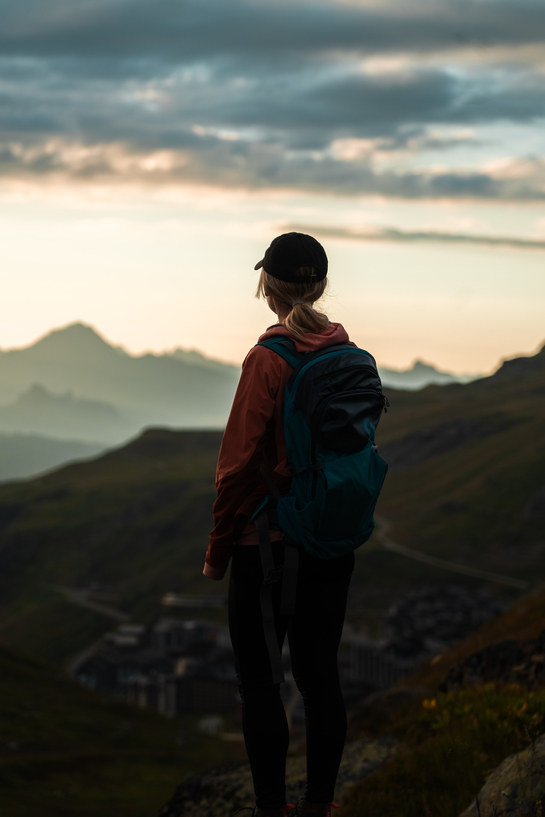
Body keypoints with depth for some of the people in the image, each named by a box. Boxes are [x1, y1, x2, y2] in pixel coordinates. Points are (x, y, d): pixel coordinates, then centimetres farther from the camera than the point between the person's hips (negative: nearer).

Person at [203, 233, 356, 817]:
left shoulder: (267, 361, -16)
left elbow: (240, 462, -15)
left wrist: (217, 551, -5)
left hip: (268, 543, -6)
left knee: (258, 682, 4)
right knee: (319, 675, 13)